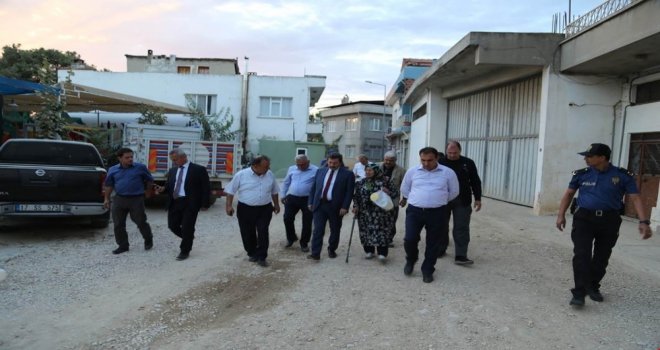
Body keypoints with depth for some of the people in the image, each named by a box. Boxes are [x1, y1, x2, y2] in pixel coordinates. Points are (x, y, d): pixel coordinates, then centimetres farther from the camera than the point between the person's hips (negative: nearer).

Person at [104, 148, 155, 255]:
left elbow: (150, 180, 10)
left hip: (136, 199, -3)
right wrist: (107, 199, 16)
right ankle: (123, 245, 18)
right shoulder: (113, 170, 7)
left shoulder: (140, 167, -1)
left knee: (141, 222, 0)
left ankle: (148, 240, 24)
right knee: (118, 224, 5)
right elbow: (109, 185, 17)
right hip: (119, 199, 3)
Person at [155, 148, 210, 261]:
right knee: (172, 225, 6)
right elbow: (169, 185, 19)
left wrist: (205, 204, -9)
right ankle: (188, 238, 35)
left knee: (187, 228, -1)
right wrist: (163, 188, -5)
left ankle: (185, 251, 18)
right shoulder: (172, 170, 13)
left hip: (190, 203, -6)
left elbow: (206, 187, -5)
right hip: (174, 202, 6)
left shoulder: (199, 169, -5)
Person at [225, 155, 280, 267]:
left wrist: (276, 204, 15)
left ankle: (261, 257, 4)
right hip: (245, 209, -1)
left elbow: (274, 191, 13)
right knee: (248, 234, 8)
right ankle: (252, 253, 28)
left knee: (263, 233, -5)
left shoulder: (270, 175, 0)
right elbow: (231, 191, -4)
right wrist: (229, 206, -9)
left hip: (265, 209, 1)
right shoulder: (241, 175, -10)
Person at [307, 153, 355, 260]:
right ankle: (315, 253, 0)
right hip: (319, 205, 2)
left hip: (335, 207, -2)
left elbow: (349, 192, -7)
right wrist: (310, 202, 6)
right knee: (318, 230, -2)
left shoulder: (348, 174, -3)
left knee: (335, 231, 11)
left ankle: (332, 250, 29)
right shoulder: (320, 171, 10)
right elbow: (313, 188, 13)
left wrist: (345, 207, -13)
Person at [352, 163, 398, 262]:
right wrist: (355, 206, -1)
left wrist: (388, 192, -19)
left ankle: (382, 253, 1)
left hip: (381, 212, -3)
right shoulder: (361, 182, 8)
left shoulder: (385, 181, -3)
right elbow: (356, 196, 12)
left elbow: (395, 192, 1)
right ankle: (369, 251, 22)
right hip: (365, 212, 3)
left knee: (381, 231, -5)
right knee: (366, 231, 7)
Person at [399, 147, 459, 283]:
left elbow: (454, 192, 12)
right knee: (410, 239, -6)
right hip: (414, 211, 0)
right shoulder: (412, 171, 2)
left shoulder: (448, 173, -1)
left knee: (433, 243, 7)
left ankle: (427, 270, 25)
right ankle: (410, 260, 24)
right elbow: (405, 189, 18)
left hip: (437, 213, 0)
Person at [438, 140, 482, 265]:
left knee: (461, 228, -3)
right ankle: (439, 250, 27)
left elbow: (475, 182, 7)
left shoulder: (468, 163, 2)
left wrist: (477, 198, 2)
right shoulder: (440, 162, -1)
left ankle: (460, 256, -1)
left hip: (462, 201, 0)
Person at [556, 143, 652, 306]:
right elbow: (568, 194, 10)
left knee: (602, 257, 11)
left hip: (610, 221, 1)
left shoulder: (623, 176, -3)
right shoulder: (582, 174, 1)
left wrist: (643, 222, -15)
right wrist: (561, 215, 2)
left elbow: (635, 198, -4)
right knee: (582, 255, -11)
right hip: (584, 219, 0)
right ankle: (579, 293, -10)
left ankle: (593, 287, 31)